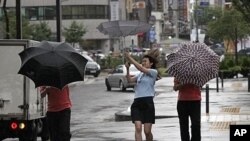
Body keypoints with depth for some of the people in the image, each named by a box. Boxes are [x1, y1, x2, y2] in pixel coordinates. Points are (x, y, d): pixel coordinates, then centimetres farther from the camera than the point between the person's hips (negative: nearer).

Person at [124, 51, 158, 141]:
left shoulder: (153, 72, 3)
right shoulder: (140, 75, 20)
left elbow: (141, 68, -11)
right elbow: (130, 80, 4)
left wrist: (130, 58, -11)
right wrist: (127, 68, -9)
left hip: (148, 102, -4)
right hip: (137, 102, 4)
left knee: (147, 131, -1)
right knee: (138, 128, -14)